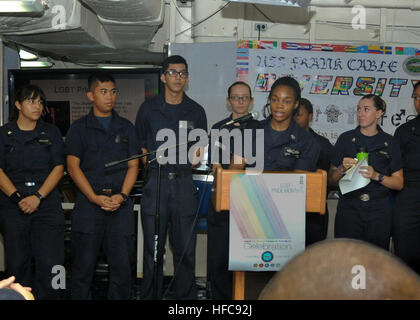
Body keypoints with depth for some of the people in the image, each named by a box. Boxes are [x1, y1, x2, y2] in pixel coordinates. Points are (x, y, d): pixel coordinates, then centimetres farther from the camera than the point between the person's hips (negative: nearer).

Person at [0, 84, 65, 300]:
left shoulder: (51, 133, 12)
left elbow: (58, 167, 3)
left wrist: (38, 197, -9)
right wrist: (18, 197, -12)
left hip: (47, 205, 0)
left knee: (51, 264, -9)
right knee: (18, 264, 2)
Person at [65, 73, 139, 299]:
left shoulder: (126, 127, 13)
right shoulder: (79, 128, 7)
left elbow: (133, 166, 9)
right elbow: (73, 166, 0)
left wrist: (122, 195, -7)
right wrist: (95, 197, -11)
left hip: (120, 204, 2)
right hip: (88, 203, -1)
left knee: (122, 265, 2)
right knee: (83, 264, 1)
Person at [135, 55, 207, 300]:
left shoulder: (196, 111, 11)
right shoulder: (149, 108, 8)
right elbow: (139, 144, 14)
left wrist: (196, 156, -4)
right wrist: (149, 162, -2)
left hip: (184, 181, 1)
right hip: (156, 181, -1)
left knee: (185, 248, 5)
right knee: (153, 248, 4)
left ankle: (186, 295, 14)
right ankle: (150, 295, 14)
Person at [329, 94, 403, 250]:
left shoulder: (389, 142, 5)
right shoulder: (346, 139, 6)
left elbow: (399, 183, 5)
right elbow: (332, 178, 8)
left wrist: (376, 176, -11)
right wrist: (342, 168, -11)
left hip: (379, 210, 0)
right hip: (349, 208, 0)